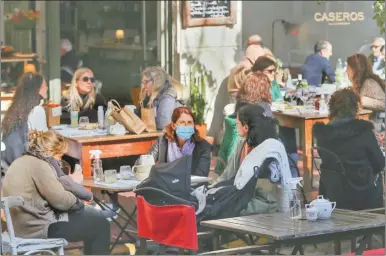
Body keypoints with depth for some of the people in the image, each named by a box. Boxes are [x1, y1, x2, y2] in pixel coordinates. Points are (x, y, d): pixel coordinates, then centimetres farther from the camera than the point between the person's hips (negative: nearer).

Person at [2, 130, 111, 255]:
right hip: (38, 227, -11)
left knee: (94, 215, 21)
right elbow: (61, 201, -18)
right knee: (100, 224, 0)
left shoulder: (22, 161, 12)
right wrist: (76, 199, 1)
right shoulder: (38, 165, -18)